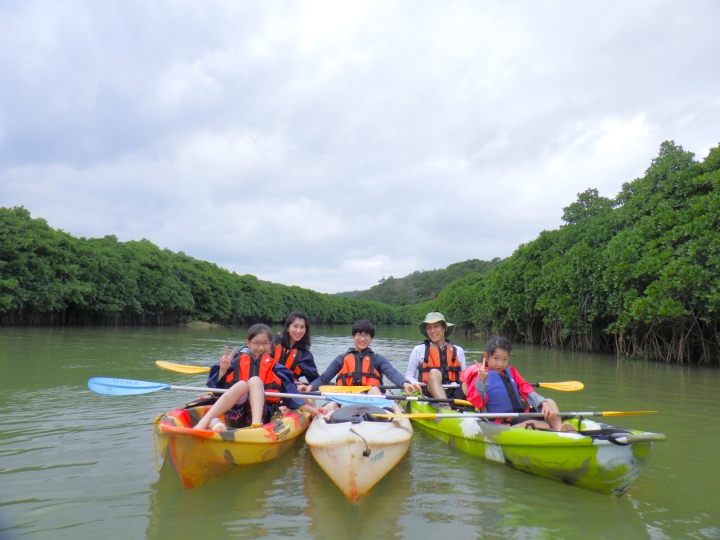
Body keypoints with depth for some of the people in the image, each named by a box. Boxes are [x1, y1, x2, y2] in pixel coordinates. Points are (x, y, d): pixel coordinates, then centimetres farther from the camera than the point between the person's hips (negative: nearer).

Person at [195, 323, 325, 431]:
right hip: (235, 413, 0)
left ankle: (256, 425, -50)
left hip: (260, 413, 0)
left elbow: (291, 393, 10)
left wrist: (312, 410, 0)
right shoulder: (237, 362, 18)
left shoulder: (275, 368, 19)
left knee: (255, 380, -25)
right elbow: (218, 388, 12)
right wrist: (223, 370, -4)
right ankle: (204, 422, -47)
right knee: (242, 384, -30)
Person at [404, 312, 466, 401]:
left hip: (454, 394, 2)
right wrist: (414, 384, -9)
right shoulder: (419, 350, 14)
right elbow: (409, 375, 13)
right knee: (434, 373, -34)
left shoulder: (458, 351, 21)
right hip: (428, 393, -1)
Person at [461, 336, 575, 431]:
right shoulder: (480, 376, -5)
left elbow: (526, 390, 11)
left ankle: (559, 429, -29)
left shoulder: (510, 371, 17)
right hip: (503, 425, -8)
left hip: (523, 416, 8)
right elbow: (477, 403, -16)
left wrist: (544, 403, -8)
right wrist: (481, 380, -30)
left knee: (550, 402, -5)